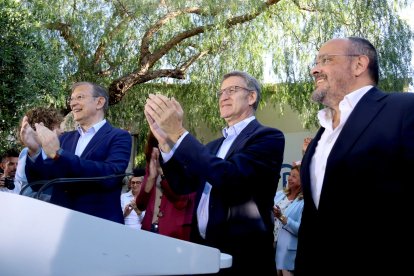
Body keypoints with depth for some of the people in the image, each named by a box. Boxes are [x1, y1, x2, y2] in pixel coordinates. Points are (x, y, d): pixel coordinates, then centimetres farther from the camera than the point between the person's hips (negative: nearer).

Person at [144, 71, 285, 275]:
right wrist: (165, 141, -5)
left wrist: (178, 133, -22)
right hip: (202, 249, 7)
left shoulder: (268, 137, -7)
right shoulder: (214, 146, 17)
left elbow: (230, 177, -22)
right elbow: (183, 185, 9)